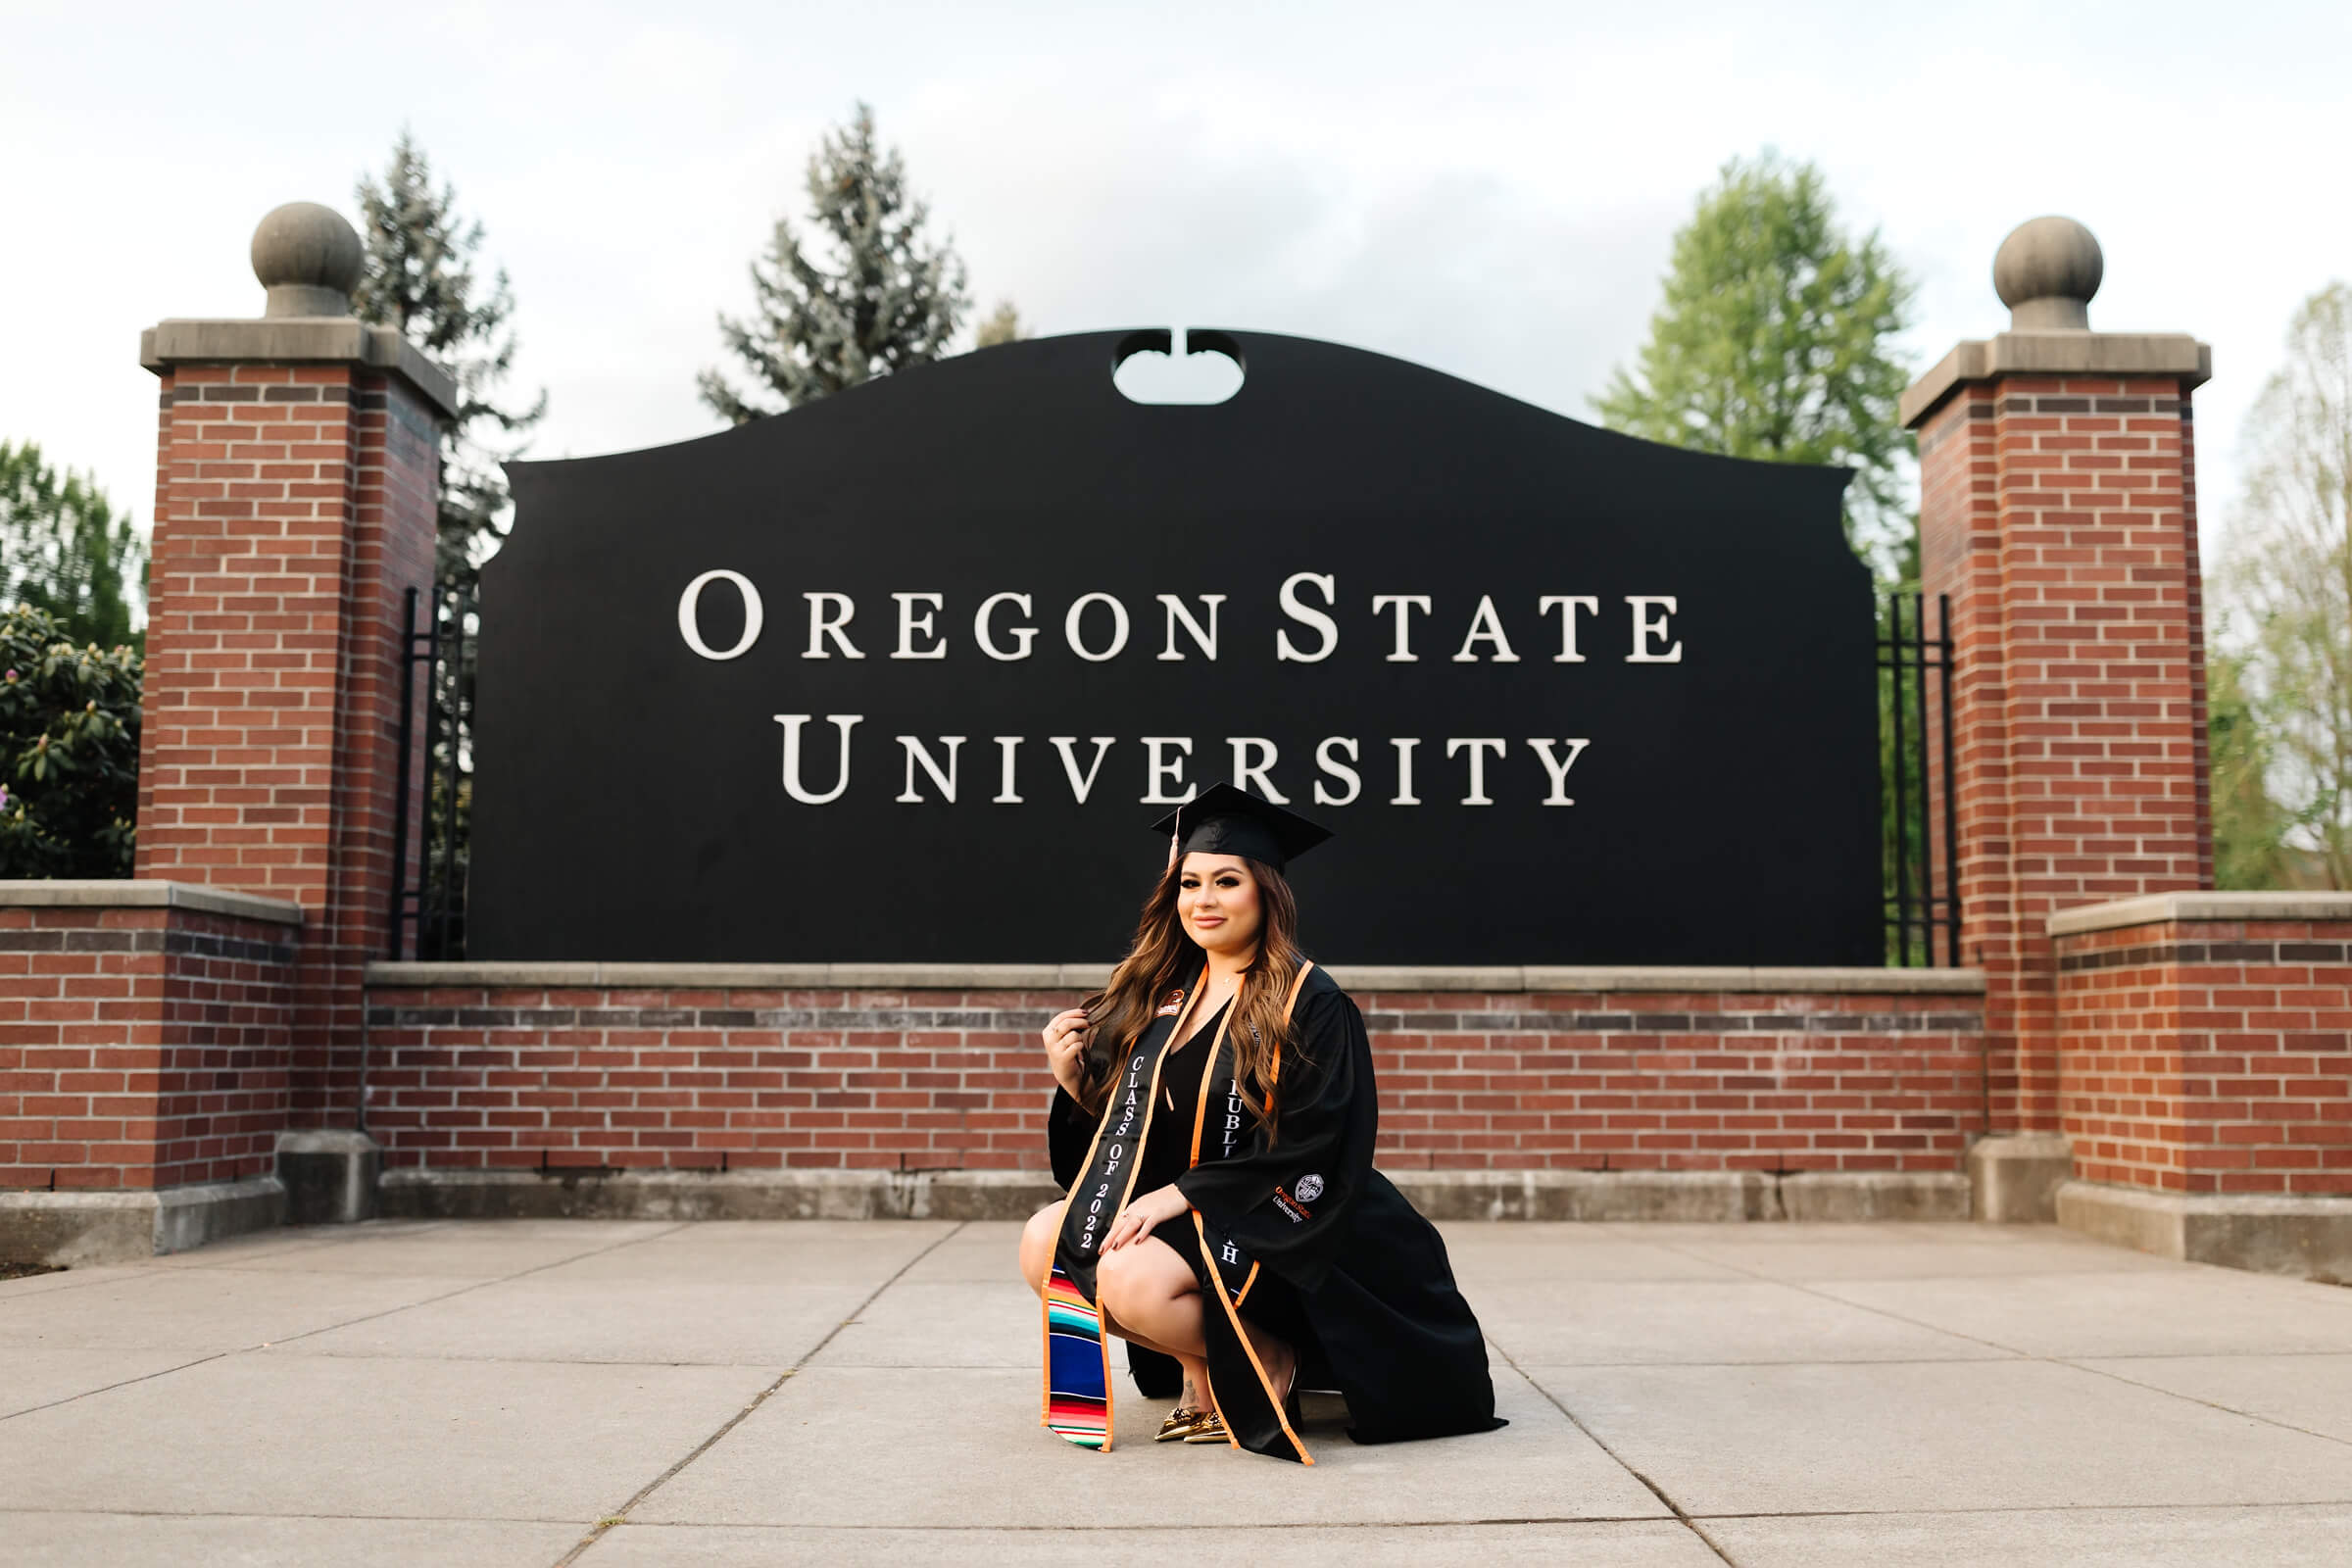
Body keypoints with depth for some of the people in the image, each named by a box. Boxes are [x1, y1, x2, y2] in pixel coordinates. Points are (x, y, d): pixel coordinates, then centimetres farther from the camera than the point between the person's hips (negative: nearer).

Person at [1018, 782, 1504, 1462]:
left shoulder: (1309, 1004, -11)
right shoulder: (1164, 995, 7)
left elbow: (1306, 1154, -17)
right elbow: (1130, 1126, 11)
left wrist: (1180, 1195, -21)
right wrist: (1073, 1081, -8)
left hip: (1274, 1225, -7)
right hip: (1180, 1215, 7)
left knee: (1132, 1276, -30)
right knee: (1045, 1242, -12)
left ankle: (1266, 1364, -2)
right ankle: (1200, 1369, 3)